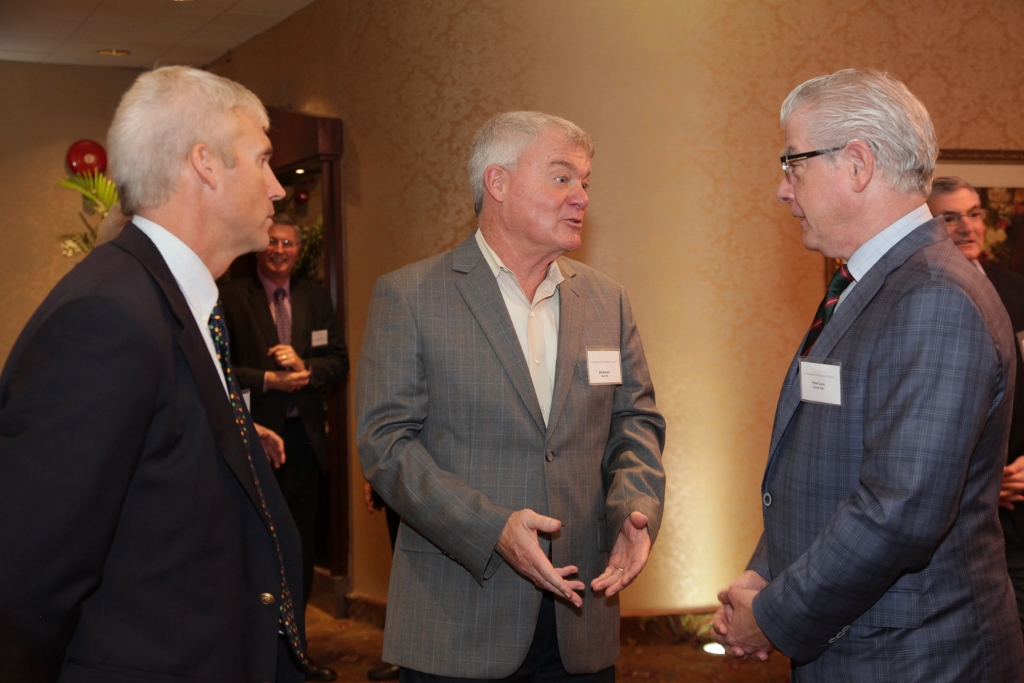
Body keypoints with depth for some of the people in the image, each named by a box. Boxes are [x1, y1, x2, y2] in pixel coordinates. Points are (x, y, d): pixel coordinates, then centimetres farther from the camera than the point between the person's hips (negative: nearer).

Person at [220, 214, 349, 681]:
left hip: (303, 439, 5)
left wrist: (305, 366, -14)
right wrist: (267, 380, -19)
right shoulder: (230, 297, -5)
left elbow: (340, 362, 4)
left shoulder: (316, 298, 9)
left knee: (300, 549, 12)